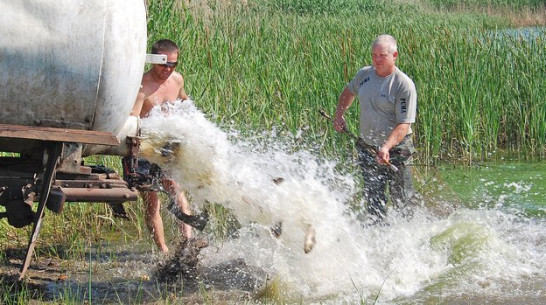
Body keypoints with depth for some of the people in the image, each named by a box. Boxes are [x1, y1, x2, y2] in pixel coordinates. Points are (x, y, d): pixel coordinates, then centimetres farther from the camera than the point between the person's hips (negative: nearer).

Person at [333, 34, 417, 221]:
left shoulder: (404, 85, -16)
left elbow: (404, 124, -21)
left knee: (402, 200, 0)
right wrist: (339, 114, 16)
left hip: (396, 149, -5)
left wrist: (387, 147, -34)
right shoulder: (365, 74, 3)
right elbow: (349, 92, 27)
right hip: (367, 148, 5)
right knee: (373, 197, 8)